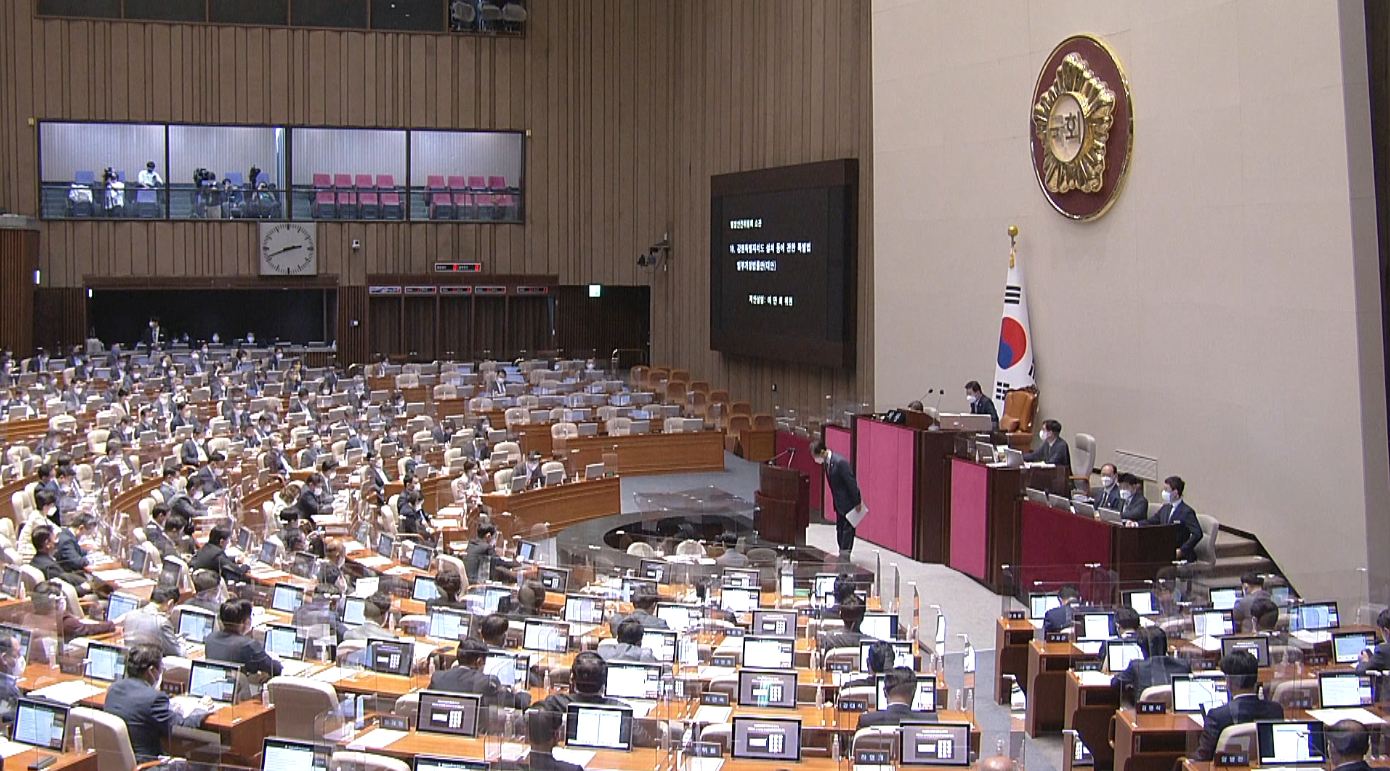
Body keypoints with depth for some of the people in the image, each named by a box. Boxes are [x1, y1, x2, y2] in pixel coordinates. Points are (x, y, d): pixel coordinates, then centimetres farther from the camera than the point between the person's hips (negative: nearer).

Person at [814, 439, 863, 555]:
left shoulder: (840, 462, -26)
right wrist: (836, 502, 14)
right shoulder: (826, 462, 1)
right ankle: (842, 555, 23)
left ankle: (845, 556, 1)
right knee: (840, 529, 14)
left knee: (847, 529, -3)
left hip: (848, 502, -9)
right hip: (839, 503, 9)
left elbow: (851, 483, -22)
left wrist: (857, 502, -17)